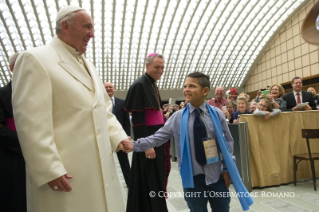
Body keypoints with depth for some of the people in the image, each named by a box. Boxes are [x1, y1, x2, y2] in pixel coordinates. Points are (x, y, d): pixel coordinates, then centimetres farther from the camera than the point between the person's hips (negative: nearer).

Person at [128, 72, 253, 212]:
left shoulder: (217, 114, -5)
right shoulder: (178, 117, -6)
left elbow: (227, 141, 1)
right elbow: (158, 138, -5)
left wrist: (227, 169, 1)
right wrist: (134, 144, -15)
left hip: (216, 176, 1)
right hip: (192, 178, 0)